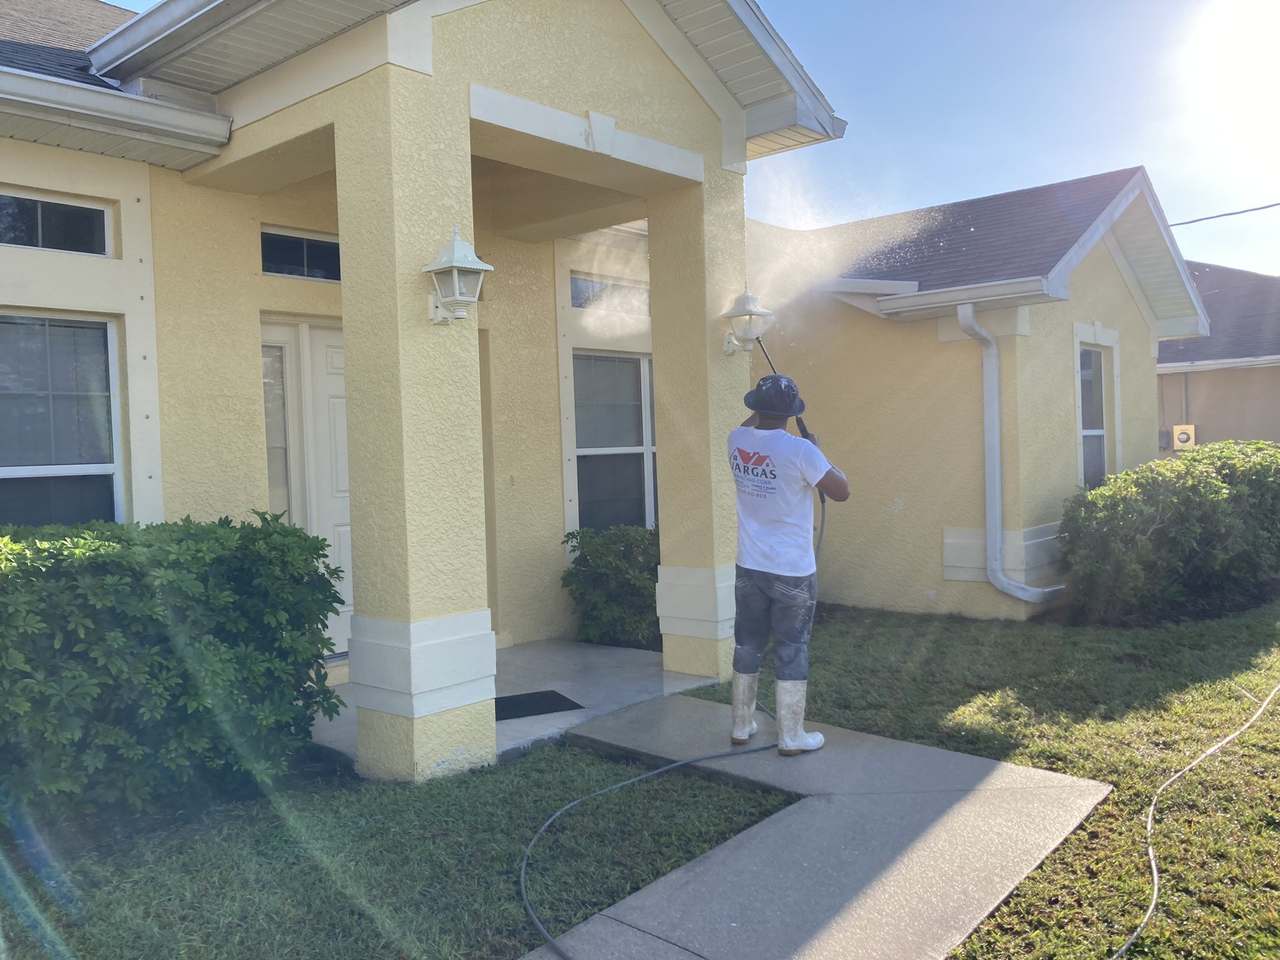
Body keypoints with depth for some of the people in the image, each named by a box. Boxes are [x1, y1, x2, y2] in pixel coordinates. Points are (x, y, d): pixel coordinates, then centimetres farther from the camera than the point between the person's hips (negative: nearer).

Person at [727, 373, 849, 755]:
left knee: (747, 646, 15)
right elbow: (841, 492, -8)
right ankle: (791, 737, 12)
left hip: (750, 568, 5)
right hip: (793, 571, -5)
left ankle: (741, 727, 26)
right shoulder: (799, 450, -18)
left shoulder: (737, 442, -1)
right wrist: (817, 451, 3)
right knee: (792, 651, 5)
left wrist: (761, 409, 36)